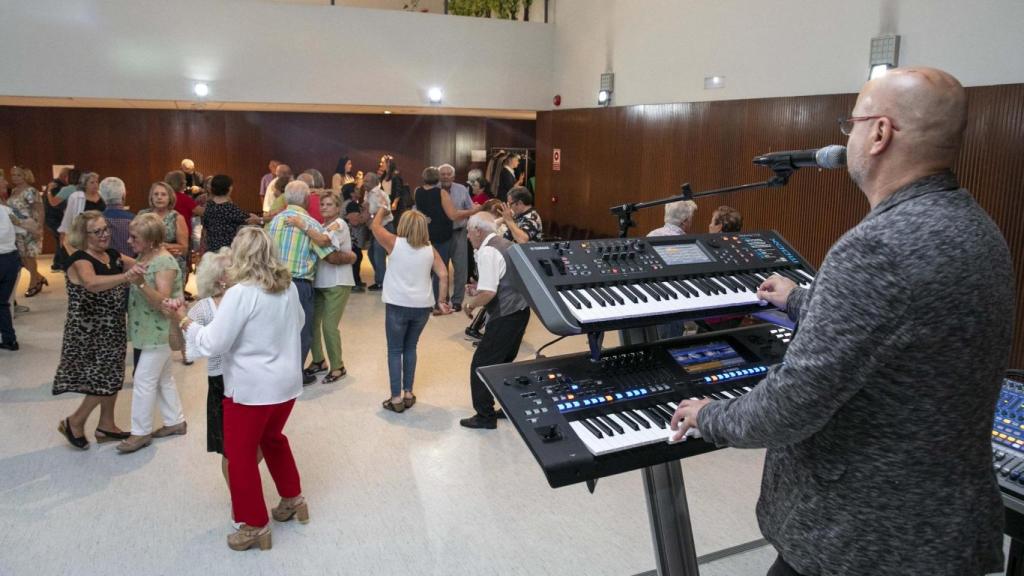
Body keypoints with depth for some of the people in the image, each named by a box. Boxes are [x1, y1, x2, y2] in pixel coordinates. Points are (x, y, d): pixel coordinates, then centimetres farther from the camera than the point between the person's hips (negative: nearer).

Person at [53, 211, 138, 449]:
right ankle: (74, 422, 19)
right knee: (104, 380, -3)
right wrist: (126, 277, -55)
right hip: (89, 332, -8)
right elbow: (92, 283, -41)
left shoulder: (113, 255, 4)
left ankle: (106, 426, 29)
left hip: (112, 329, 8)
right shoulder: (80, 260, -20)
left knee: (112, 377, 15)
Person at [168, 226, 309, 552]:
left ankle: (256, 527, 21)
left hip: (252, 388, -7)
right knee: (273, 439, 29)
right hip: (288, 382, 7)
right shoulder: (289, 286, 1)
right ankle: (293, 500, 39)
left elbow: (212, 344, -18)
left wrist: (183, 321, -6)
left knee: (241, 455, 11)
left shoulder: (241, 293, -20)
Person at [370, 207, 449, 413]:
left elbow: (375, 226, 10)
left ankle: (396, 397, 5)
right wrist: (443, 300, 4)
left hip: (398, 305, -3)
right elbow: (444, 275, -2)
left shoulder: (395, 243, -4)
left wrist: (382, 209, 27)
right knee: (410, 348, 19)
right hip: (422, 306, 4)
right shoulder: (430, 249, 4)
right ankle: (408, 393, 21)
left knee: (395, 350, 7)